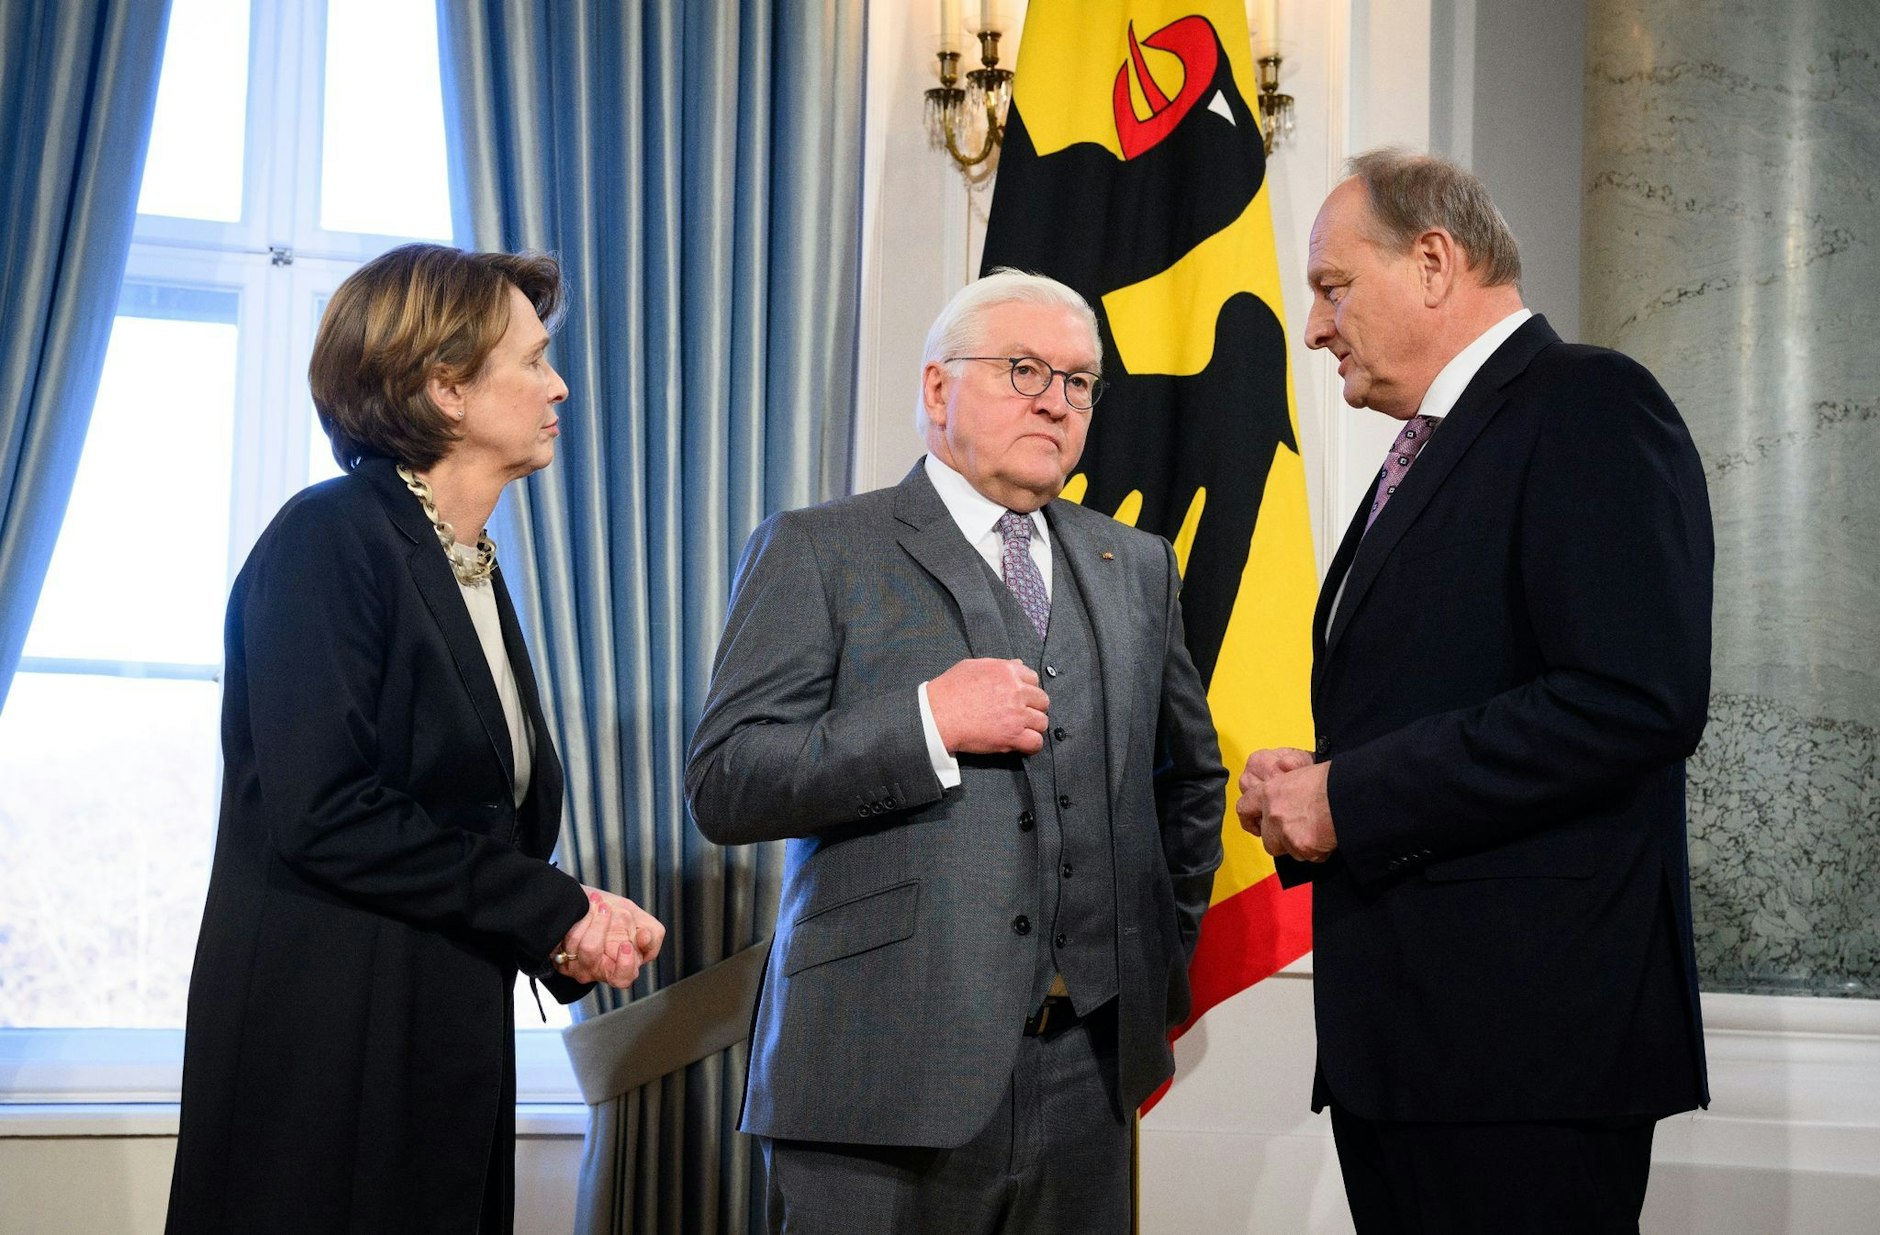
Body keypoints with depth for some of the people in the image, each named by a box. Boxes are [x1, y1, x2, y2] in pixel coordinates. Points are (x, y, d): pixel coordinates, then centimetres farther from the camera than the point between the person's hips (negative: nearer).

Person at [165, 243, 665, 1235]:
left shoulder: (474, 572, 15)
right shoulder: (328, 540, -10)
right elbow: (320, 813, -19)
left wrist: (575, 931, -4)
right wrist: (552, 908, -14)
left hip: (449, 1053, 8)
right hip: (327, 1057, -8)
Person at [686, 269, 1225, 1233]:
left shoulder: (1137, 567, 16)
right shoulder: (816, 553, 1)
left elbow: (1190, 775, 28)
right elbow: (723, 786, -8)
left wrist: (1165, 954, 16)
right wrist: (926, 720, -16)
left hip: (1087, 1072, 4)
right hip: (887, 1072, -4)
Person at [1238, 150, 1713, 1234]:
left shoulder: (1588, 405, -8)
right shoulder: (1428, 454, 21)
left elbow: (1639, 699, -21)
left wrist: (1351, 797, -17)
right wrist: (1310, 791, 3)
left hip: (1524, 1032, -9)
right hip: (1403, 1033, 9)